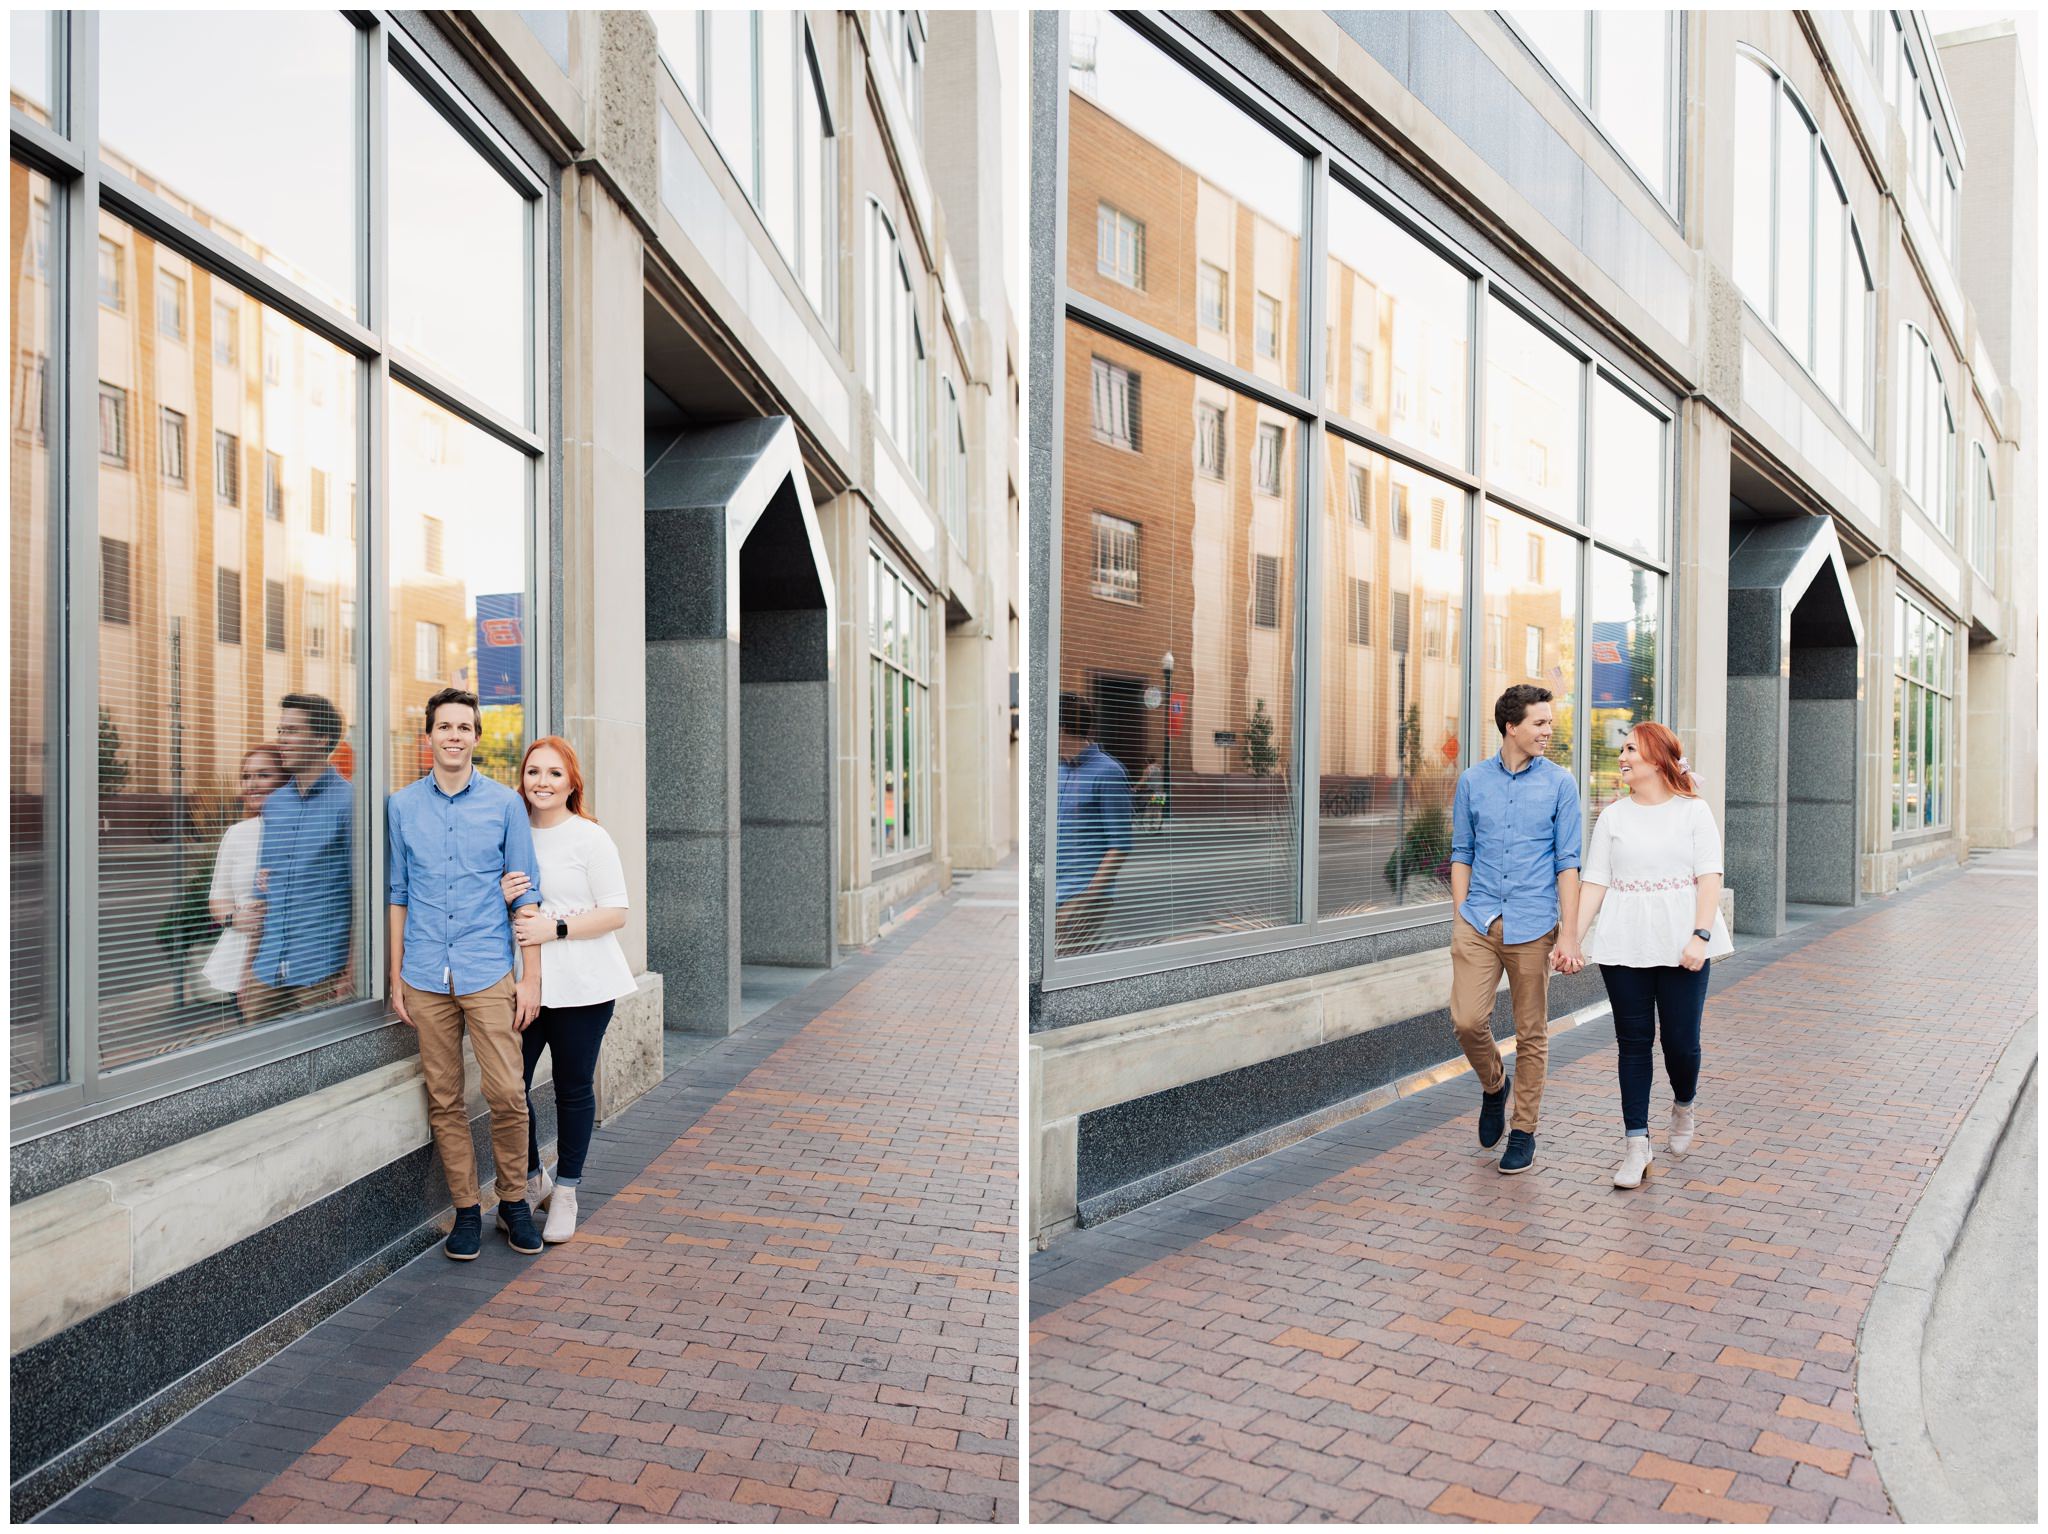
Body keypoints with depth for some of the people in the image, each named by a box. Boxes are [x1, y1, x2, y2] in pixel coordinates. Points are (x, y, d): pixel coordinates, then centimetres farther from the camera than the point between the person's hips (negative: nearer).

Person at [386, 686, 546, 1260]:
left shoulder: (504, 804, 2)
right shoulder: (401, 806, 7)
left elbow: (525, 894, 4)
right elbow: (398, 895, 11)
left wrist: (531, 976, -1)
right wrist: (396, 978, 7)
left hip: (489, 974, -2)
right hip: (426, 978, 2)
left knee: (507, 1094, -5)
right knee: (444, 1101, 6)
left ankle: (512, 1201, 14)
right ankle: (466, 1209, 19)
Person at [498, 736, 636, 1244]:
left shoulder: (590, 838, -4)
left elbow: (615, 914, -8)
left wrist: (555, 928, -18)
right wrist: (501, 898, -7)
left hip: (581, 983, -3)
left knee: (573, 1086, 6)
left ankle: (565, 1192, 22)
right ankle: (532, 1180, 23)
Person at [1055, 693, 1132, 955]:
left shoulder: (1108, 772, -9)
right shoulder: (1058, 771, 14)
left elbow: (1120, 845, -12)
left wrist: (1090, 896, -17)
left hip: (1083, 895, -7)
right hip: (1055, 894, 7)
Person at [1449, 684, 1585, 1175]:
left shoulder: (1560, 783, 0)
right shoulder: (1473, 781, 6)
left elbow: (1567, 862, -2)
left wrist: (1569, 935, -7)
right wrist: (1460, 918, 5)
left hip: (1533, 926, -1)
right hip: (1478, 922, 1)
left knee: (1532, 1033, 5)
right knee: (1467, 1021, -6)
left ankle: (1524, 1131, 20)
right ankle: (1494, 1084, 25)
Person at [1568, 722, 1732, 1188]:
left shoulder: (1693, 811, 3)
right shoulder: (1613, 817, 9)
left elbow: (1710, 878, -4)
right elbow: (1594, 884, 5)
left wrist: (1700, 936, -17)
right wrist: (1570, 938, -4)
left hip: (1682, 943, -2)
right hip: (1624, 944, 2)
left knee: (1681, 1040, 0)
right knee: (1633, 1042, 3)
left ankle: (1684, 1107, 33)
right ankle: (1636, 1145, 8)